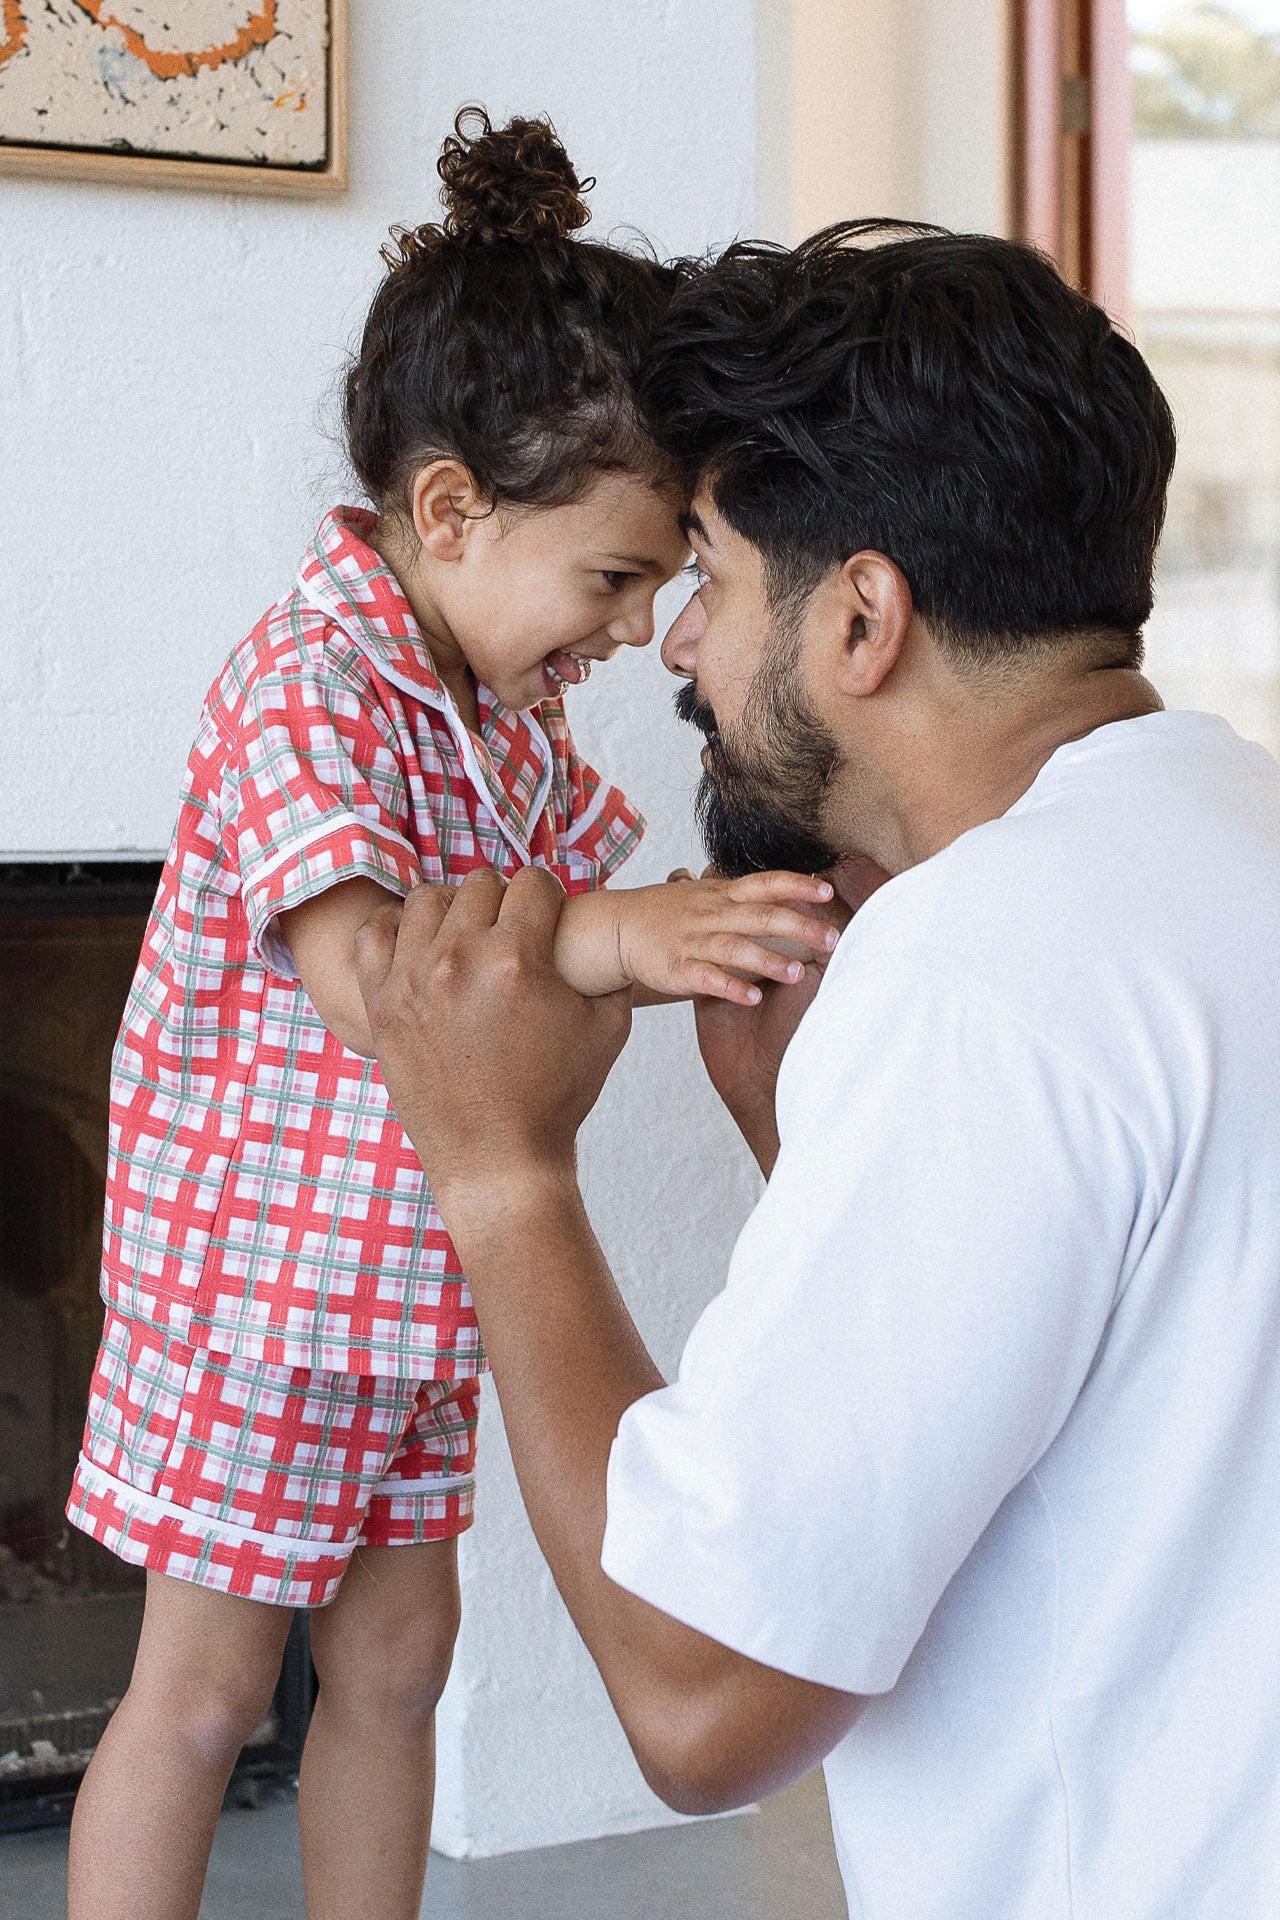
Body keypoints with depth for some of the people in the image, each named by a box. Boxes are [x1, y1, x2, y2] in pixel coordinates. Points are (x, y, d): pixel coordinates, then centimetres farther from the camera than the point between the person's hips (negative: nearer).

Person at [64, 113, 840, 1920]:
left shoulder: (513, 703, 5)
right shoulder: (311, 689, -23)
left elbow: (577, 891, 17)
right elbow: (363, 972, -36)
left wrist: (737, 922, 0)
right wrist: (611, 939, -50)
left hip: (415, 1288, 8)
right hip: (262, 1277, -8)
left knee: (396, 1658, 16)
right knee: (203, 1692, 2)